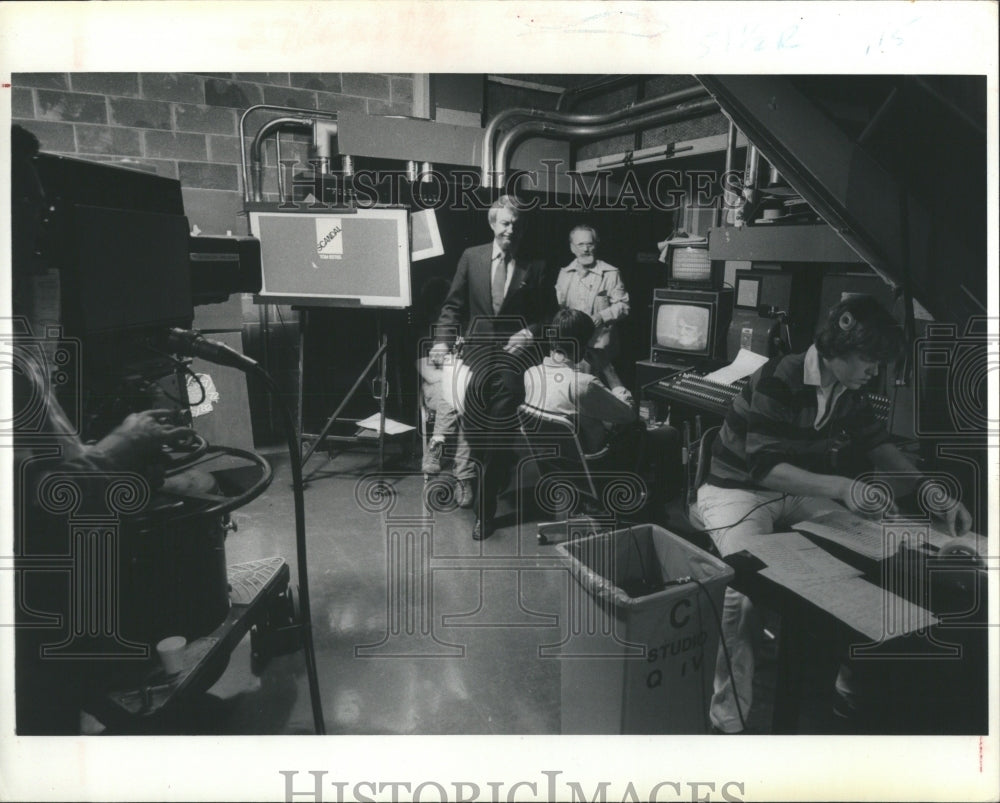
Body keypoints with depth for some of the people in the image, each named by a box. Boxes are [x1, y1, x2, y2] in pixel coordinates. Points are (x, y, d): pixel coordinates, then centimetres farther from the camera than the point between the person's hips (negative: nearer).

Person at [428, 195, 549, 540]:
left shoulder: (533, 267, 9)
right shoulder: (471, 257, 11)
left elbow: (542, 315, 13)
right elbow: (453, 305, 12)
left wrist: (530, 333, -7)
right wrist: (443, 340, -2)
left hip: (515, 342, -2)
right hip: (479, 339, 2)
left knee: (506, 386, -24)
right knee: (479, 382, -23)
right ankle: (498, 464, 3)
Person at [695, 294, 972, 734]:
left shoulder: (848, 391, -1)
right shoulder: (778, 381, -25)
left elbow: (878, 444, 7)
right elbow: (765, 467, -29)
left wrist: (933, 493, -7)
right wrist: (842, 488, -38)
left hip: (798, 491, 8)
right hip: (737, 490, -7)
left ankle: (851, 682, 12)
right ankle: (728, 719, -16)